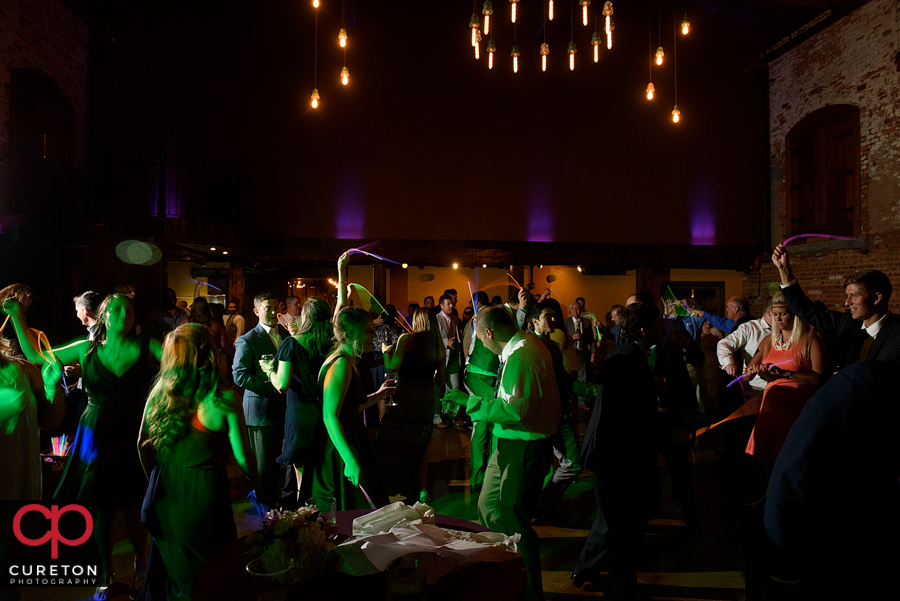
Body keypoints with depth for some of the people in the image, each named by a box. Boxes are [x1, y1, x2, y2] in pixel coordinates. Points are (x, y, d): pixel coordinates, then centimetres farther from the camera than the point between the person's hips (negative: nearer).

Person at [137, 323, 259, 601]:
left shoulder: (158, 393, -5)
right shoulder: (225, 401, -19)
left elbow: (143, 446, 6)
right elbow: (242, 456, -14)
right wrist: (254, 481, 5)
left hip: (165, 492, 5)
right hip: (205, 495, -5)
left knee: (167, 563, 27)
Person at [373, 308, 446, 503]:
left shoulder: (406, 339, -6)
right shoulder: (439, 344, 6)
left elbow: (392, 368, -13)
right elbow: (441, 379, 9)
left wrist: (386, 352, 4)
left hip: (405, 396, -4)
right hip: (427, 398, 5)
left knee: (390, 446, 6)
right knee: (419, 446, 18)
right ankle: (422, 490, 23)